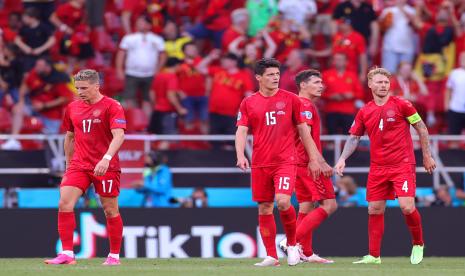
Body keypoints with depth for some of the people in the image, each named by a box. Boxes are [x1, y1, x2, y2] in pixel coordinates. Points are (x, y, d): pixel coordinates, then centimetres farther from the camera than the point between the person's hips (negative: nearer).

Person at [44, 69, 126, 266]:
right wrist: (68, 164, 22)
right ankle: (67, 254, -12)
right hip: (79, 165, 4)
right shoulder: (72, 108, 10)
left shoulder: (112, 106, -8)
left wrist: (106, 158, -32)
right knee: (64, 203, -13)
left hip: (106, 167, -4)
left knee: (110, 210, 2)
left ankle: (114, 256, 16)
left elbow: (119, 135, -18)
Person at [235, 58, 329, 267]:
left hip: (285, 161, -2)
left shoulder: (290, 99, 4)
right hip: (260, 163, 2)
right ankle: (271, 256, 10)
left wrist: (313, 159, 9)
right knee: (264, 209, 3)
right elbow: (241, 131, 0)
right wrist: (240, 155, -18)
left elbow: (303, 130, 9)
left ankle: (292, 244, 2)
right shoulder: (248, 103, 6)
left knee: (282, 201, -20)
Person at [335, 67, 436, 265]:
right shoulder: (364, 112, 6)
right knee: (374, 210, 3)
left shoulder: (401, 105, -4)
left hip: (403, 164, -4)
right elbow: (354, 137, 13)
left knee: (407, 206, -16)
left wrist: (427, 156, 2)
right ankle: (374, 256, 10)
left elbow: (422, 129, 3)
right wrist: (342, 159, 0)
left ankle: (418, 244, 7)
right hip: (377, 167, 4)